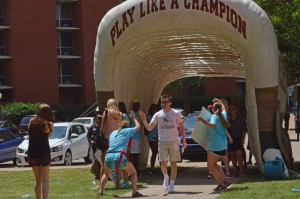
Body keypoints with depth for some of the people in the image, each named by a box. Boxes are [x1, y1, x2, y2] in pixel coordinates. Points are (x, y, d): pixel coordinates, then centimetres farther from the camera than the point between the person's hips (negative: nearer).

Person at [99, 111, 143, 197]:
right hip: (120, 157, -4)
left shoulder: (113, 133, 25)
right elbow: (138, 126, 30)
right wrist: (133, 118, 44)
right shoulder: (127, 131, 14)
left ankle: (101, 191, 18)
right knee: (133, 172, 15)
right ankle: (134, 192, -1)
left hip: (108, 157, 4)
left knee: (106, 174, 32)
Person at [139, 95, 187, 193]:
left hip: (174, 141, -1)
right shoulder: (158, 115, 1)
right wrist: (144, 120, -19)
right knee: (163, 163, -11)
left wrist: (184, 140, -1)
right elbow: (149, 128, -3)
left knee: (173, 163, 3)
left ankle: (172, 184, 13)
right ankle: (166, 177, 18)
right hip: (162, 142, 1)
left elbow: (182, 127, 5)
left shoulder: (176, 113, -1)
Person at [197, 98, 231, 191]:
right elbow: (223, 108, 37)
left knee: (210, 166, 1)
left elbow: (212, 125, -30)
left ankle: (221, 183, -7)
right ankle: (224, 181, 11)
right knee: (214, 164, 21)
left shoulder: (214, 116, -9)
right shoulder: (223, 115, 13)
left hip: (215, 145, -8)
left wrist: (202, 120, -35)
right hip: (223, 146, 8)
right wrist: (219, 101, 51)